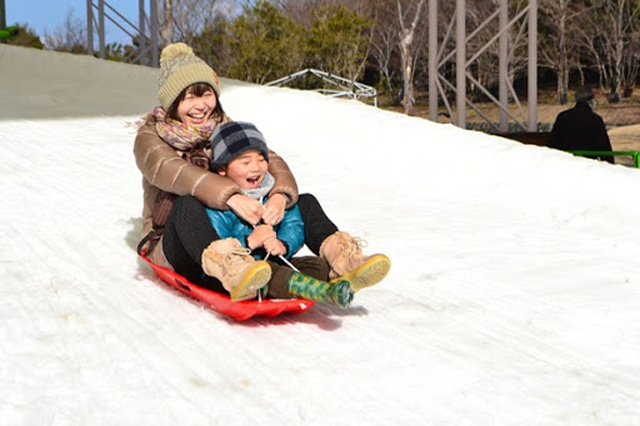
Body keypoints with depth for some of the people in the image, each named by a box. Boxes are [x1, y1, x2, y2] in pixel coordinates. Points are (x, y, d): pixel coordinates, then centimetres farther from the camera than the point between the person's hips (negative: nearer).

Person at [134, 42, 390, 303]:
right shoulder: (150, 137, -2)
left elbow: (269, 160, -7)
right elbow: (171, 171, -25)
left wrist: (280, 195, -32)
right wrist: (230, 196, -43)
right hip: (175, 247, -4)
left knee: (305, 202, -13)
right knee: (188, 204, -37)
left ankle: (339, 257, -43)